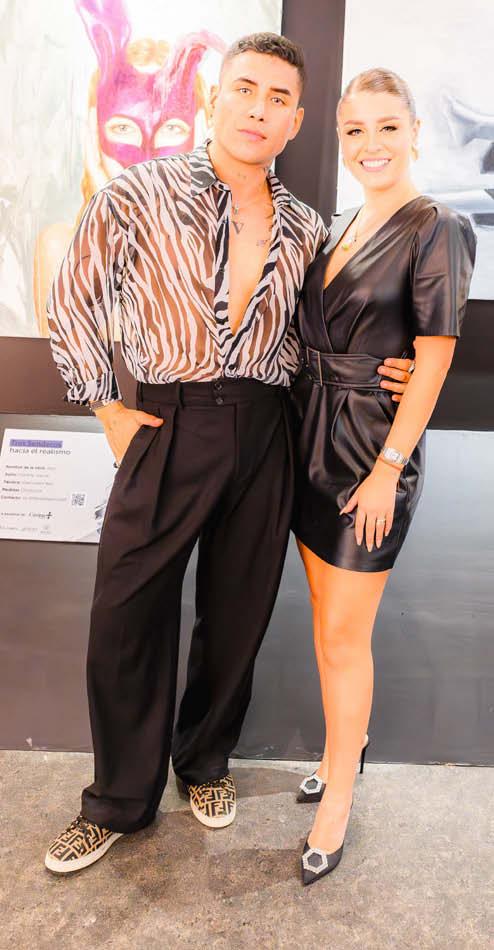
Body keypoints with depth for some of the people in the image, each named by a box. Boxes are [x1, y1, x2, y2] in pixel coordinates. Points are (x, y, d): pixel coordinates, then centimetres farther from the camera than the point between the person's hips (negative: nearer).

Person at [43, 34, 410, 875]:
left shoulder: (304, 231, 8)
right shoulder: (141, 195, -3)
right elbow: (74, 302, 3)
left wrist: (377, 372, 3)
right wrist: (108, 409, -1)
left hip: (264, 433, 3)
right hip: (169, 428, -2)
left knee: (237, 615, 12)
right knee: (127, 620, 3)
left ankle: (205, 761, 38)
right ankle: (120, 799, 26)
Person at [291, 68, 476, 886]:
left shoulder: (435, 230, -9)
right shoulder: (339, 228, 12)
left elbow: (433, 360, -13)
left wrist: (388, 470, -16)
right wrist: (302, 438, 9)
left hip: (373, 456, -7)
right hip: (312, 445, 7)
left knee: (344, 637, 1)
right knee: (325, 620, 16)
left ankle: (338, 800, 20)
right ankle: (342, 748, 37)